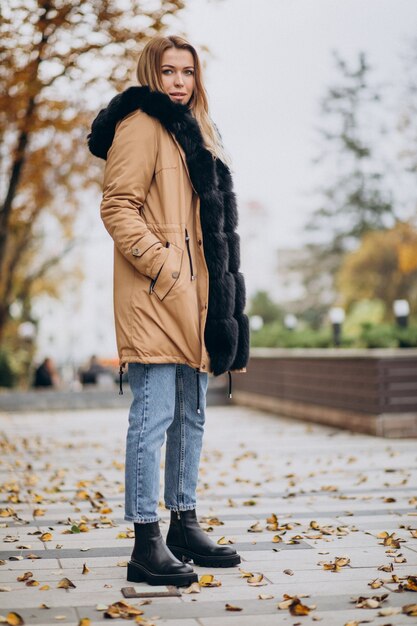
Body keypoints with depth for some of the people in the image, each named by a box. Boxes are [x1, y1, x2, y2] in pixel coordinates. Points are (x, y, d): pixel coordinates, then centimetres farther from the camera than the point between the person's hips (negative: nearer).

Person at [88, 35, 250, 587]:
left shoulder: (194, 132, 23)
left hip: (195, 294, 9)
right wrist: (160, 266, -19)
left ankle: (185, 525, 23)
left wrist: (219, 289, 16)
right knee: (154, 415, -9)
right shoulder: (142, 125, -5)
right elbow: (117, 206, -14)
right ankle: (147, 544, -6)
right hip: (156, 294, -9)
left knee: (191, 414, 13)